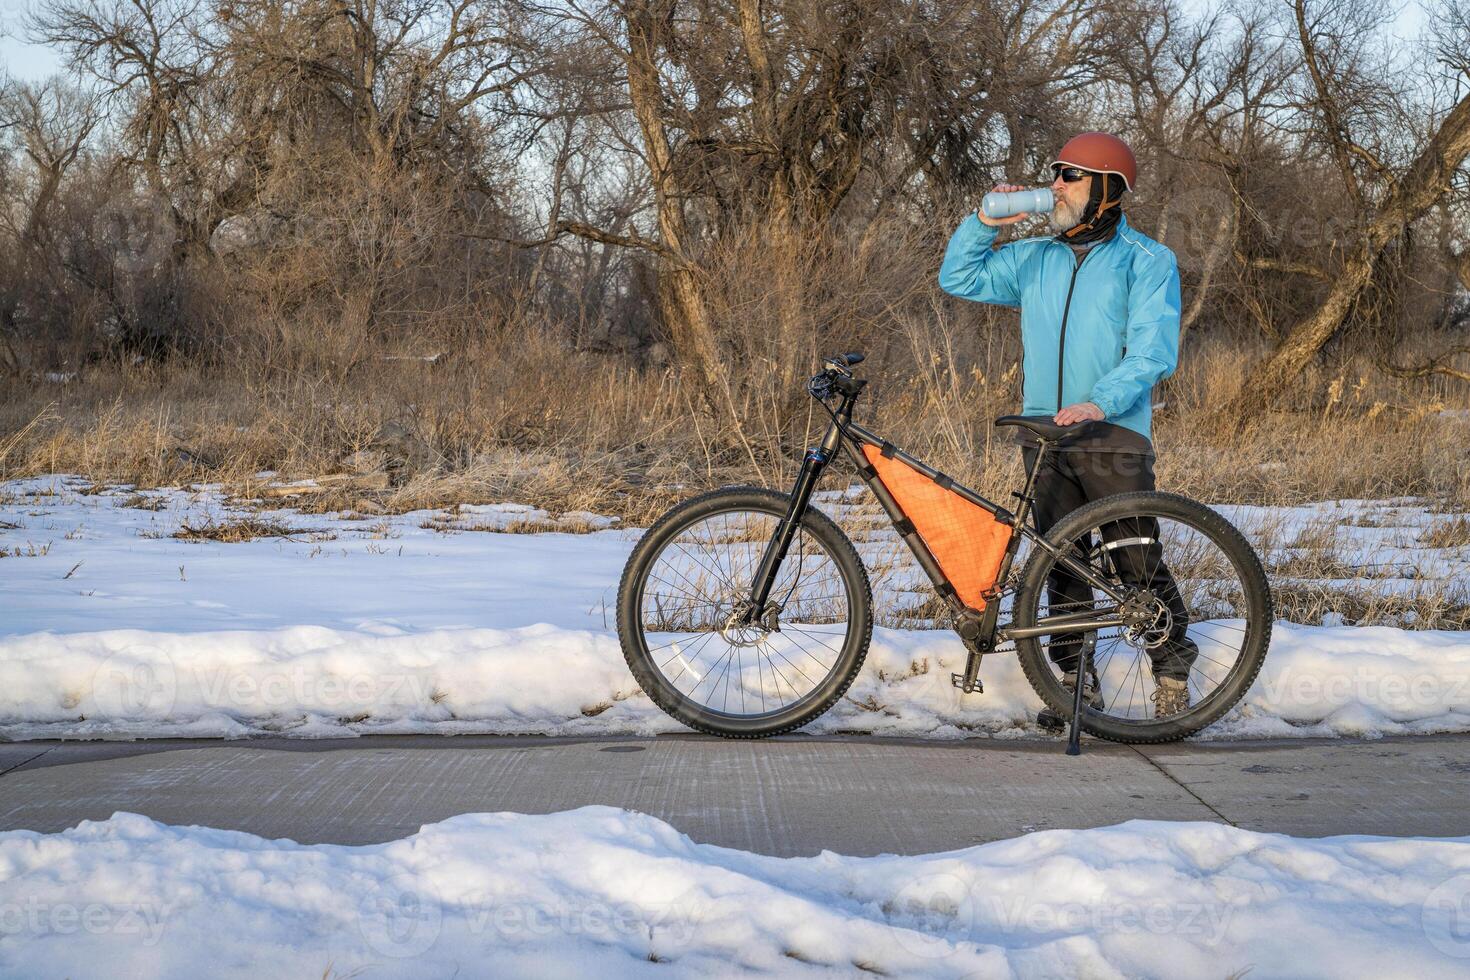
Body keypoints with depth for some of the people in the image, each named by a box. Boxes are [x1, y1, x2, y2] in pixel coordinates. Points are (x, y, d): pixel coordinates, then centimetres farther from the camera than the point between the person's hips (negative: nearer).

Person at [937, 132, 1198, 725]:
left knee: (1137, 562, -8)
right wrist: (984, 223, 7)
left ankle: (1173, 679, 3)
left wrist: (1099, 402, -26)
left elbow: (1153, 349, -12)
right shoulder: (1035, 259, 15)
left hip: (1114, 435, -5)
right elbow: (958, 279, 22)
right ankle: (1078, 682, 15)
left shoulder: (1147, 261, -2)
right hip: (1045, 435, 6)